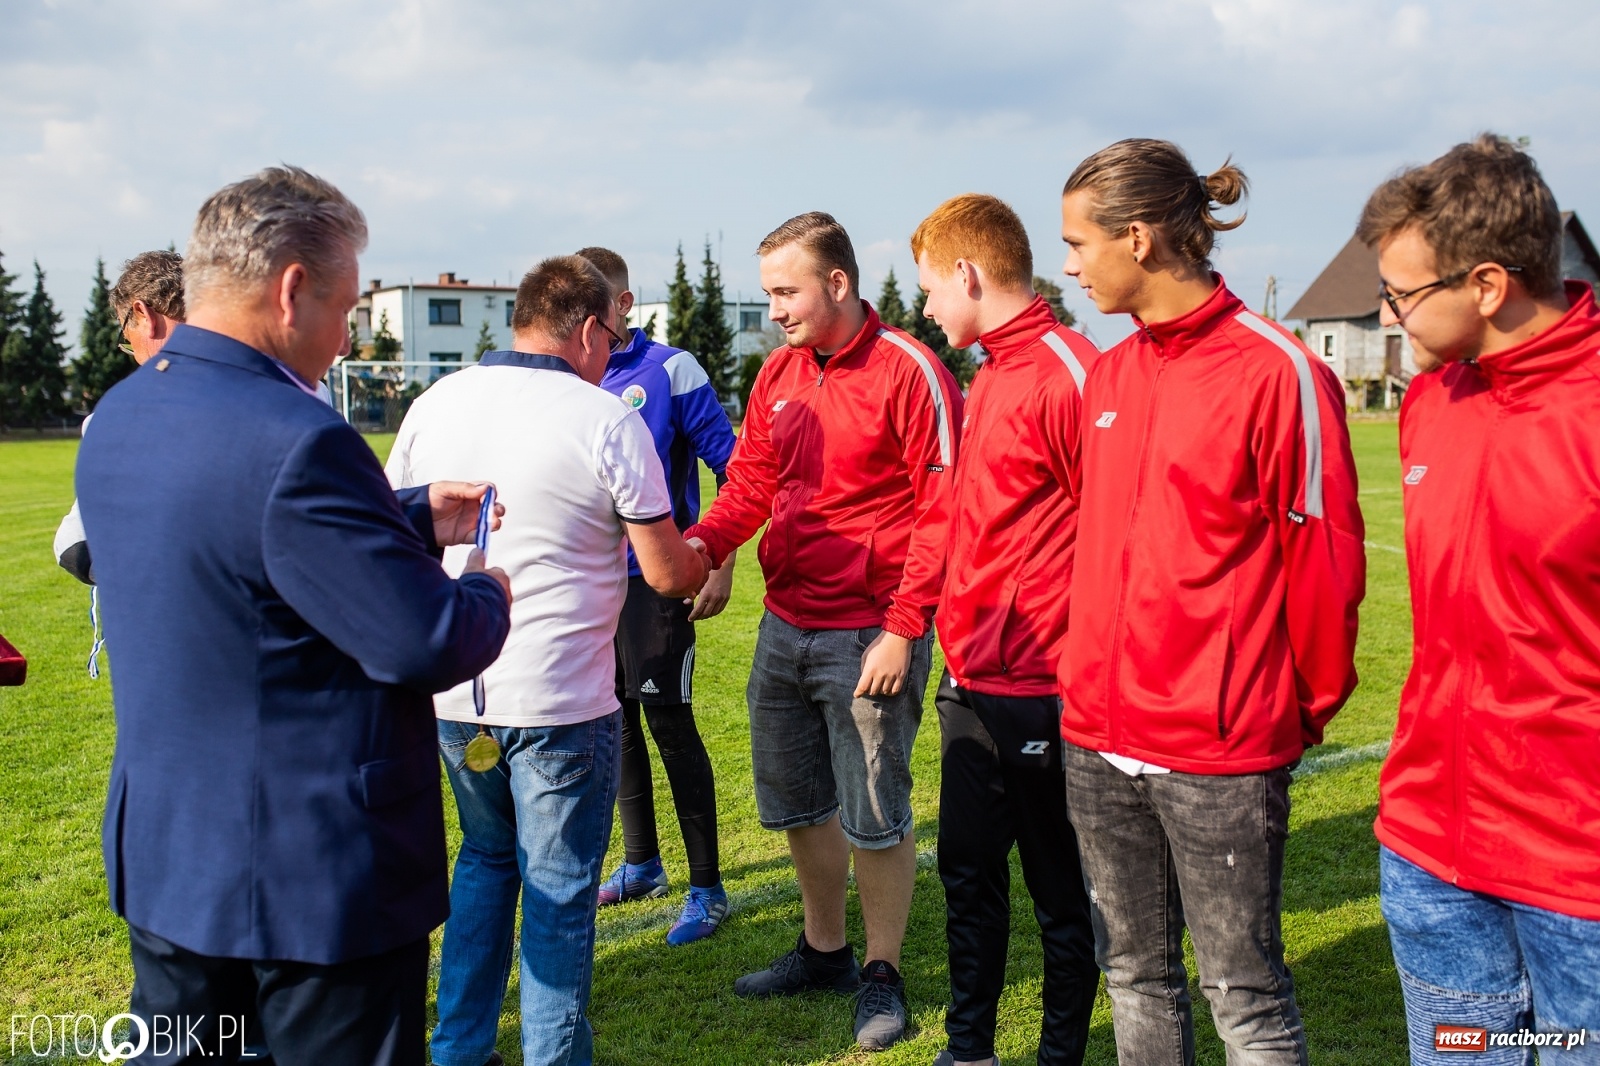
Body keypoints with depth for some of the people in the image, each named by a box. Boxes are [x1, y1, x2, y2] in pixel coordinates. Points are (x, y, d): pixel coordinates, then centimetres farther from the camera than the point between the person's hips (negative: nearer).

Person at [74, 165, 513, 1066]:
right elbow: (425, 645, -25)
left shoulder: (120, 415, 2)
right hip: (315, 875, -8)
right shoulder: (296, 442, -27)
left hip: (160, 851, 9)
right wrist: (489, 595, -4)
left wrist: (415, 519, 12)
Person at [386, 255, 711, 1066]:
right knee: (558, 890, 10)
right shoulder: (606, 420, -12)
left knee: (484, 858, 25)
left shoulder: (435, 403, 2)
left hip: (453, 690, 6)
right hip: (560, 698, -5)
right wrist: (704, 564, 14)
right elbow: (666, 573, -7)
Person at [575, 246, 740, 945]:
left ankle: (707, 888, 8)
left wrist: (720, 565, -13)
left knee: (670, 724, -4)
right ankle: (641, 864, 31)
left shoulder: (670, 369, -8)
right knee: (615, 722, 14)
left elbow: (731, 468, -7)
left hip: (656, 579, -6)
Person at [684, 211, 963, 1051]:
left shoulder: (908, 372, -12)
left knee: (874, 816, 4)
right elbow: (750, 484, 14)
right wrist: (695, 543, -5)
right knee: (797, 804, 17)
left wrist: (902, 630, -17)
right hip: (785, 626, 7)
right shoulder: (779, 373, 9)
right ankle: (823, 950, 37)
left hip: (867, 637, -7)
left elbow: (942, 511, -14)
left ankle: (881, 974, 24)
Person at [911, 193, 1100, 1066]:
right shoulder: (991, 373, 13)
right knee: (967, 871, 18)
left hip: (1042, 692, -9)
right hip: (973, 683, 9)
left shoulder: (1068, 373, -17)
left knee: (1060, 892, 9)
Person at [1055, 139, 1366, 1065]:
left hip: (1221, 747, -7)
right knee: (1137, 974, 19)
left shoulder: (1277, 372, -13)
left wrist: (1309, 705, 1)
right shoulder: (1109, 375, 9)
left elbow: (1325, 560, -9)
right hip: (1100, 740, 7)